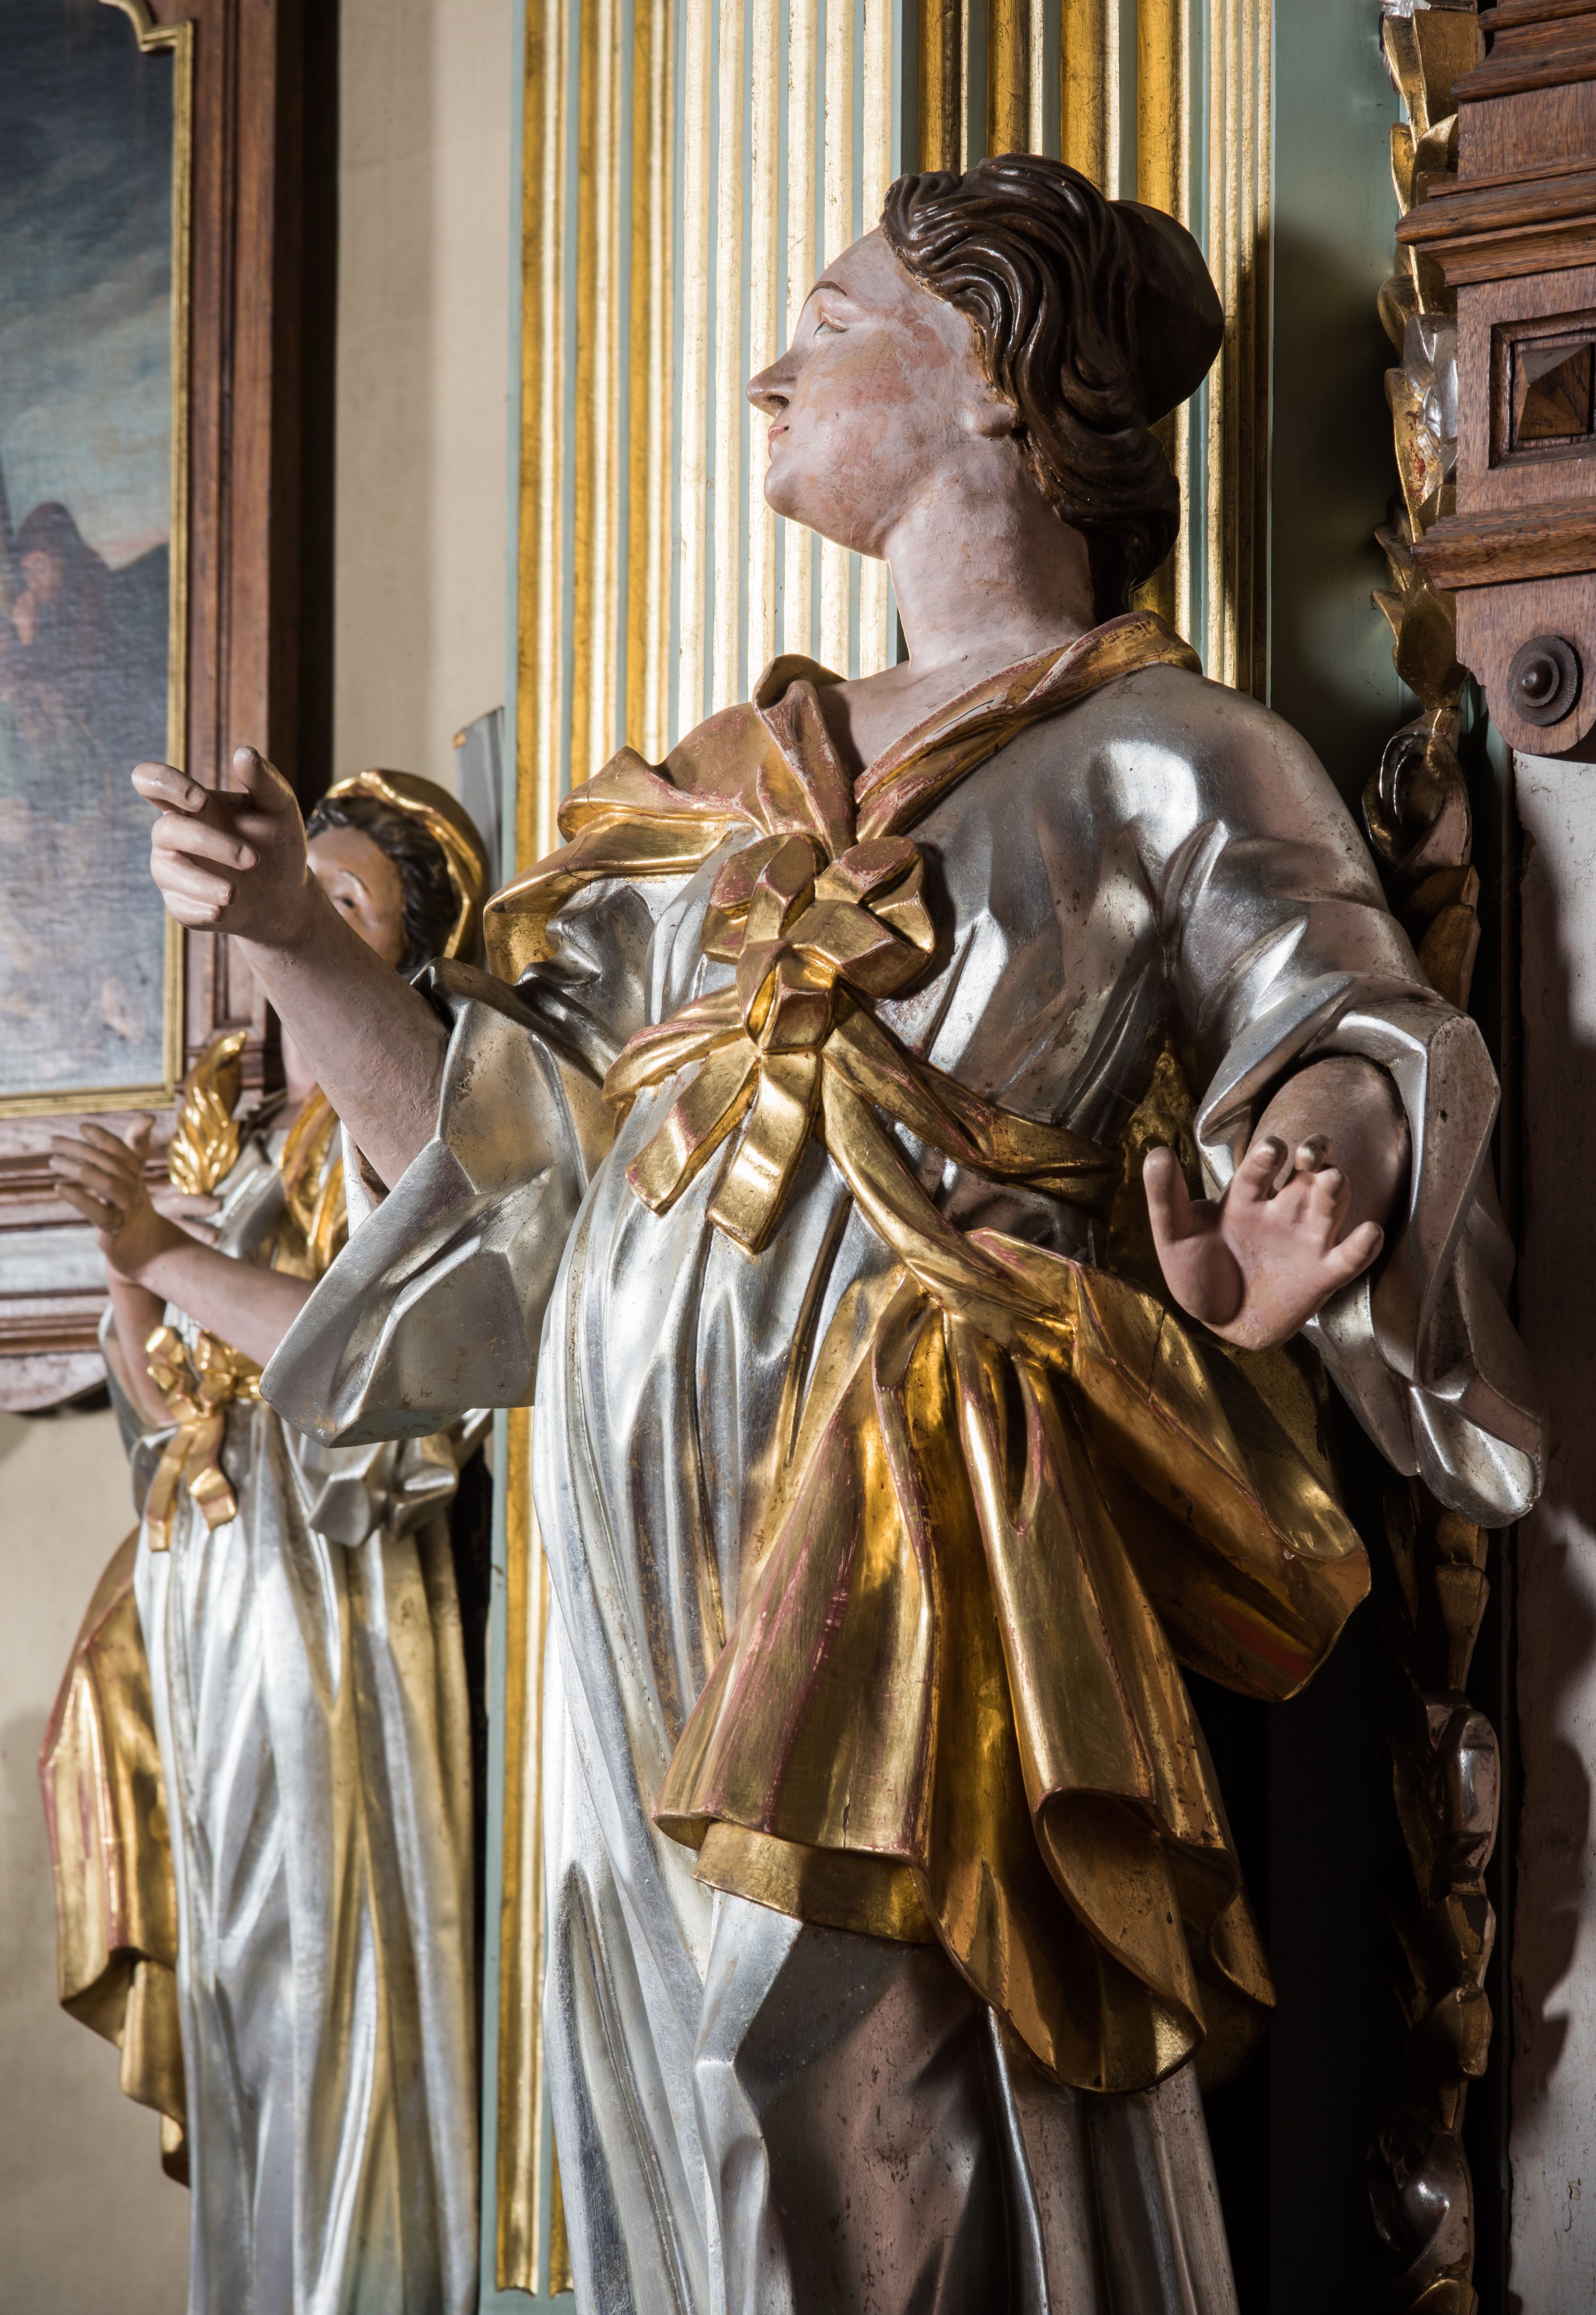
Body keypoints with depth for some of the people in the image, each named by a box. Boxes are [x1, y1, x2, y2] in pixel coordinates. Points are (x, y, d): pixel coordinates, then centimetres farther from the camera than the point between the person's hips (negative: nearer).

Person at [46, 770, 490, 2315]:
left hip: (333, 1597, -7)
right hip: (204, 1594, 7)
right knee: (230, 1969, 10)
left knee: (337, 1963, -4)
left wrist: (173, 1254, -17)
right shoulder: (223, 1129, 15)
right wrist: (121, 1258, -5)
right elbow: (159, 1402, 13)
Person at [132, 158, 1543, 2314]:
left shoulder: (1171, 762, 3)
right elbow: (503, 1133, 18)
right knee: (684, 2118, 9)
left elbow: (1370, 1070, -5)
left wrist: (1311, 1184, -28)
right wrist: (296, 937, 5)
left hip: (921, 1558, -5)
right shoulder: (727, 781, 19)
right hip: (650, 1552, 6)